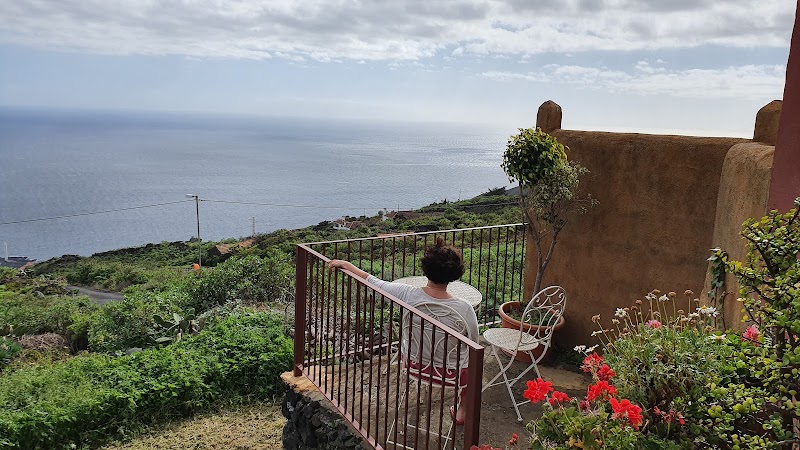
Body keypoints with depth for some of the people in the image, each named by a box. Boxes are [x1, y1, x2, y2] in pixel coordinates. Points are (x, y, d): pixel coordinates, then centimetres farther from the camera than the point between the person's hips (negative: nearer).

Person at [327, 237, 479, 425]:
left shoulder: (407, 294, -25)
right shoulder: (464, 309, -29)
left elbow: (372, 281, -10)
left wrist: (346, 264, 5)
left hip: (414, 364, 2)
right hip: (449, 372, -2)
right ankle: (462, 412, 46)